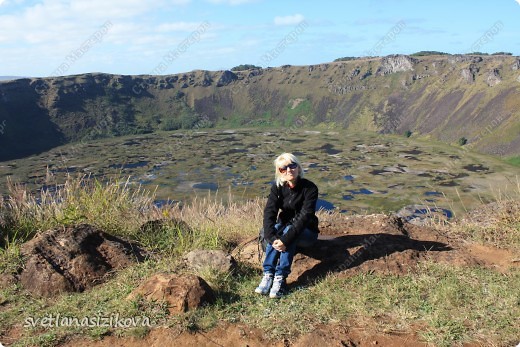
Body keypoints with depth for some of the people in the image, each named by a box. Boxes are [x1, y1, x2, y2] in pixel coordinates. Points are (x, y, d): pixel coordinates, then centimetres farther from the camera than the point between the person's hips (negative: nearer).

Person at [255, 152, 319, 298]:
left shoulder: (310, 188, -19)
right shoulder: (277, 187, -9)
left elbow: (304, 217, -28)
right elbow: (269, 212, -20)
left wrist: (285, 239, -39)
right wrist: (272, 238, -37)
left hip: (306, 232, -3)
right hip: (284, 226, 3)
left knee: (288, 232, -34)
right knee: (275, 232, -31)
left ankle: (280, 279, -35)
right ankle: (268, 275, -32)